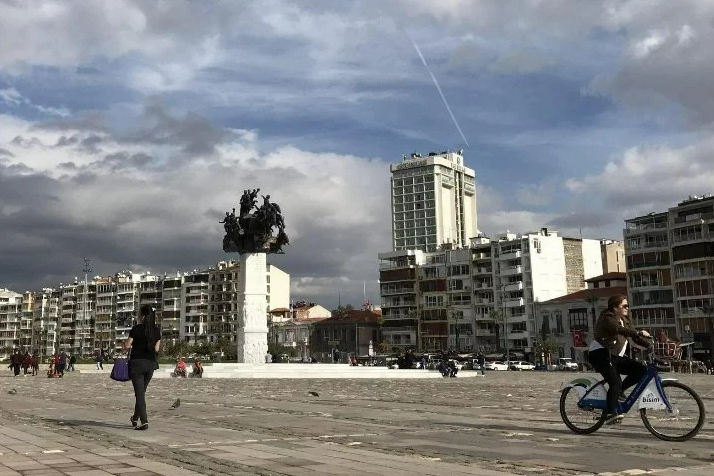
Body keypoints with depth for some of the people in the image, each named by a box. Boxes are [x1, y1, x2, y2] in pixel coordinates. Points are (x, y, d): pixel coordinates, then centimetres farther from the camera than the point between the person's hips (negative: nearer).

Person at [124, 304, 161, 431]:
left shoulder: (137, 329, -11)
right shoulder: (156, 330, 3)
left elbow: (127, 345, -9)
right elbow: (156, 349, 5)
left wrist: (128, 343, 13)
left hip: (137, 363, -5)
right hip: (150, 363, 5)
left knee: (139, 393, -2)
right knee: (142, 392, 19)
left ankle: (144, 422, -9)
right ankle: (135, 418, 32)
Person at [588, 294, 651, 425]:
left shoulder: (625, 320, 15)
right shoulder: (607, 318, -11)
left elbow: (635, 337, 10)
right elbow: (619, 329, -30)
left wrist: (651, 345, -4)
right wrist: (638, 333, -42)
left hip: (616, 356, 9)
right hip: (600, 355, -9)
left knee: (641, 370, -6)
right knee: (615, 382, -25)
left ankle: (619, 390, 6)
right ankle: (611, 414, -21)